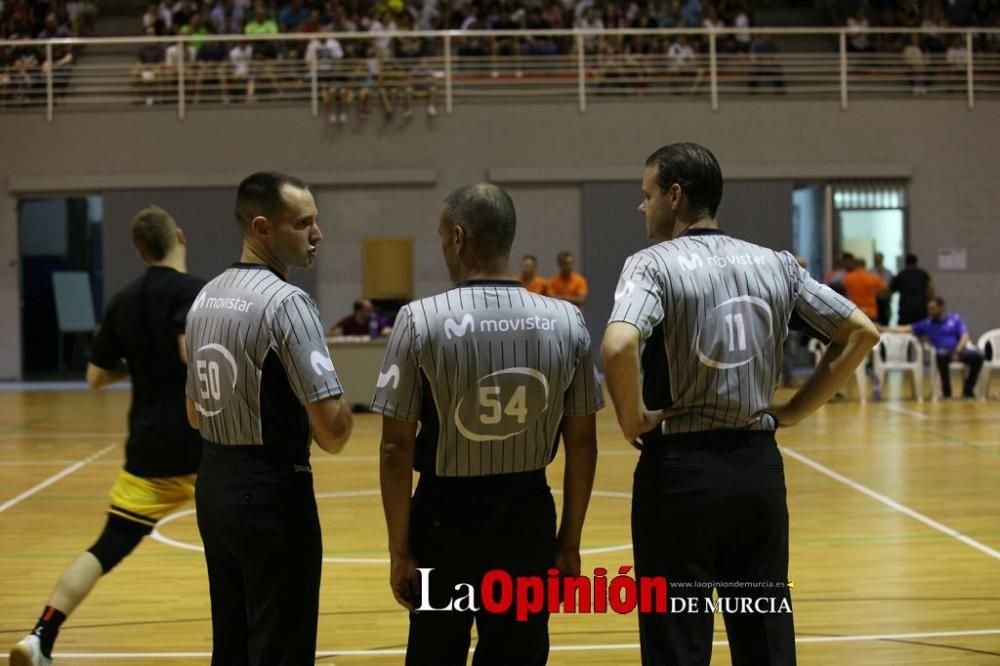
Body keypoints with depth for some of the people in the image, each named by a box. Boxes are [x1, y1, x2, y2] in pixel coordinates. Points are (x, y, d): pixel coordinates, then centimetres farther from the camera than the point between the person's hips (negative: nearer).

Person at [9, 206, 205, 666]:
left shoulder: (123, 301, 8)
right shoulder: (193, 290, -10)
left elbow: (95, 377, 13)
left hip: (149, 446, 5)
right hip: (202, 442, -4)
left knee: (108, 548, 6)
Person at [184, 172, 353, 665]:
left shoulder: (205, 297, 9)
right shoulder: (286, 301, -17)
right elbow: (331, 431, -22)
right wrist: (342, 418, -1)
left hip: (213, 485, 8)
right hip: (272, 492, -8)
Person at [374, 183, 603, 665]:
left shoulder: (422, 320, -11)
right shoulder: (565, 321, -3)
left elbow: (397, 449, -10)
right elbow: (582, 445, 2)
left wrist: (399, 548, -2)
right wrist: (569, 542, 11)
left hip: (446, 518, -2)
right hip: (528, 521, 2)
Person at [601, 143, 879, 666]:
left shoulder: (654, 264, -9)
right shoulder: (774, 264, 7)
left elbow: (618, 348, -28)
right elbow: (861, 333, 9)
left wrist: (632, 419, -12)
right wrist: (794, 411, 10)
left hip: (681, 468, -5)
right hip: (758, 465, 5)